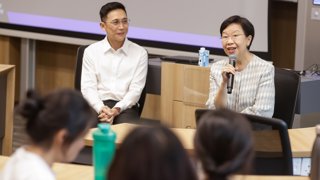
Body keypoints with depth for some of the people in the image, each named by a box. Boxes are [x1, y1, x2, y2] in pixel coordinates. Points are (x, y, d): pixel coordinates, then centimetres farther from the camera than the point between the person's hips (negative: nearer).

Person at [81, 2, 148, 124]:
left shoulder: (140, 53, 7)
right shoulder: (91, 51, 9)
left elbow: (136, 89, 1)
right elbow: (88, 87, 1)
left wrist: (117, 109, -17)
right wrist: (101, 108, -18)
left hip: (126, 107, 0)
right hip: (98, 105, 0)